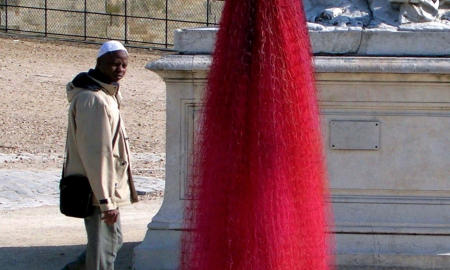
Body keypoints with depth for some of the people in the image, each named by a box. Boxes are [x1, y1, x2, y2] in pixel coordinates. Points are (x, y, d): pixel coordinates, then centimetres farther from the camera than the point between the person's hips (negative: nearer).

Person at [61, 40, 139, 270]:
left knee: (113, 240, 20)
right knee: (104, 247, -5)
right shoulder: (94, 100, -20)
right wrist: (106, 200, -24)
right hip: (97, 190, -10)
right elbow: (96, 153, -23)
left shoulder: (107, 95, 14)